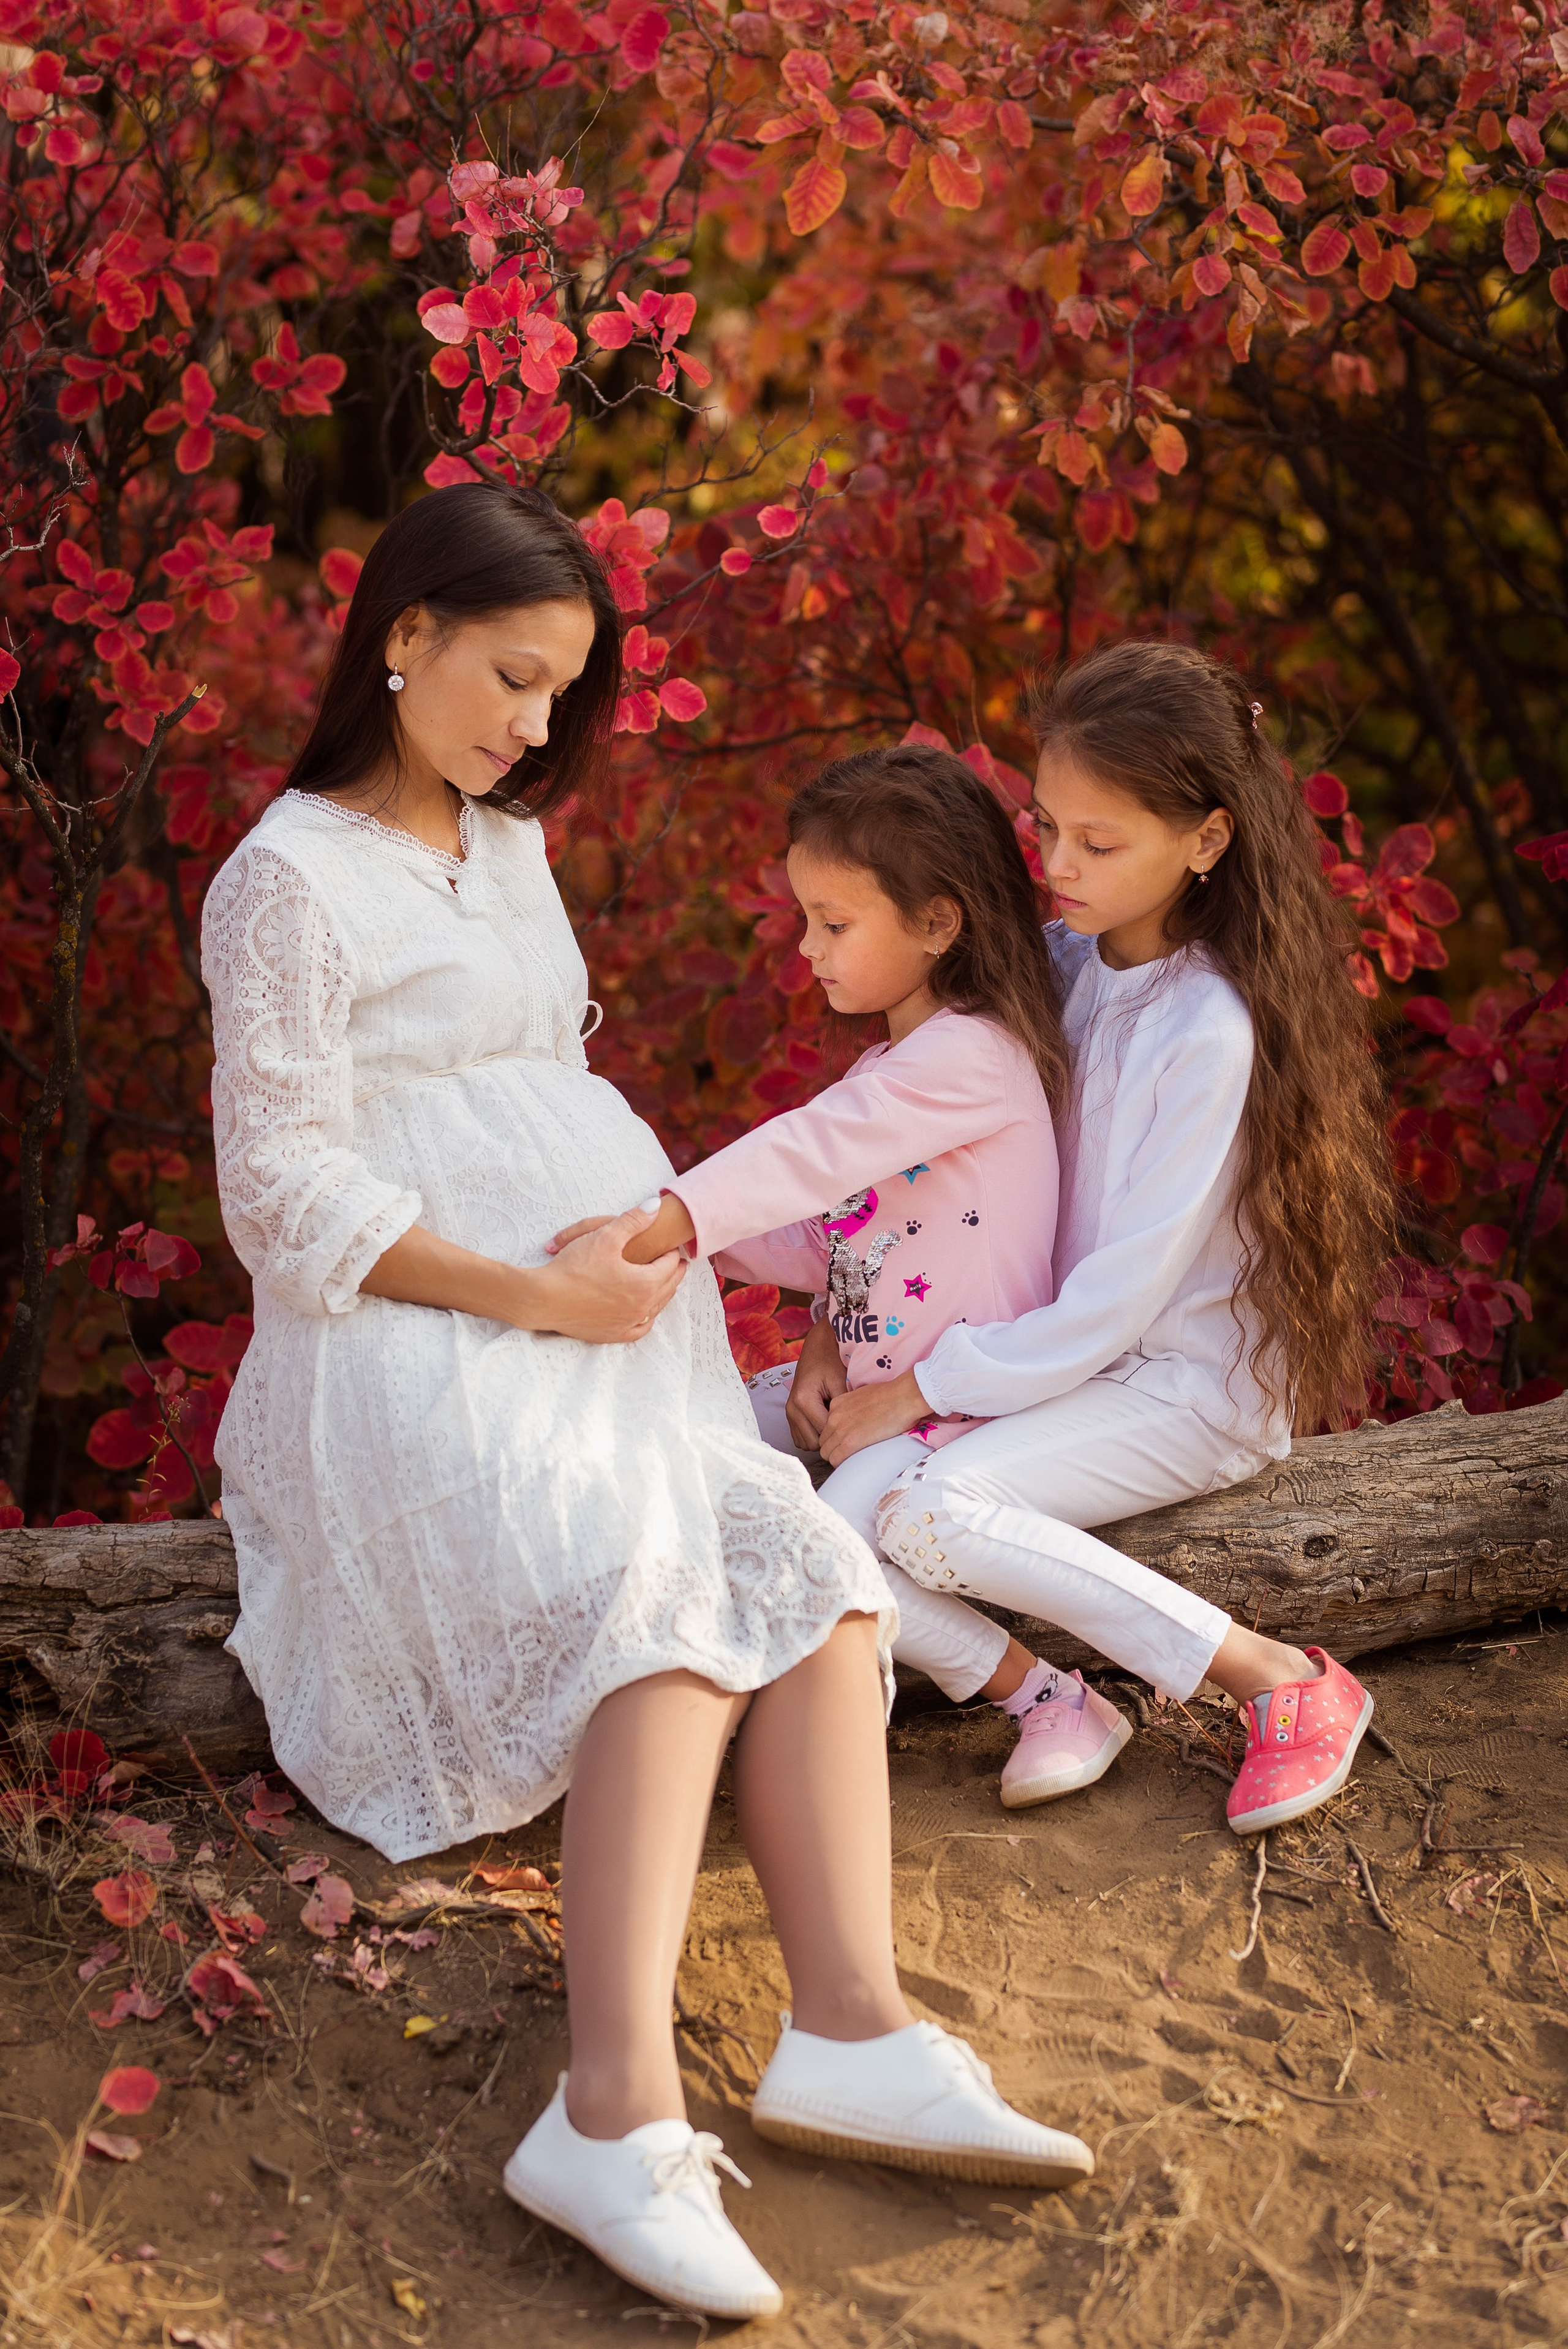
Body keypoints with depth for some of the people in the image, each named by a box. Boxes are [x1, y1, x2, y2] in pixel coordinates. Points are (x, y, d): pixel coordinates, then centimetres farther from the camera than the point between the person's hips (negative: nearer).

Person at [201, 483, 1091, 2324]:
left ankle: (850, 2032, -33)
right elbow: (286, 1199, -8)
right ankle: (623, 2115, -41)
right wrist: (535, 1292, -15)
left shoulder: (510, 848, 23)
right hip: (411, 1344, -7)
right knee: (669, 1591, -32)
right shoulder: (293, 876, -2)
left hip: (596, 1323, 7)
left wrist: (649, 1233, 6)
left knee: (809, 1569, -21)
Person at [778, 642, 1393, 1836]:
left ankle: (1283, 1682, -17)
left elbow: (1118, 1302, -21)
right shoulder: (1057, 965, 2)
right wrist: (834, 1334, -2)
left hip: (1189, 1389, -7)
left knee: (920, 1506, -30)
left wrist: (915, 1391, -18)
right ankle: (1037, 1694, -10)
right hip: (1053, 1348, 8)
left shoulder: (1210, 1031, -20)